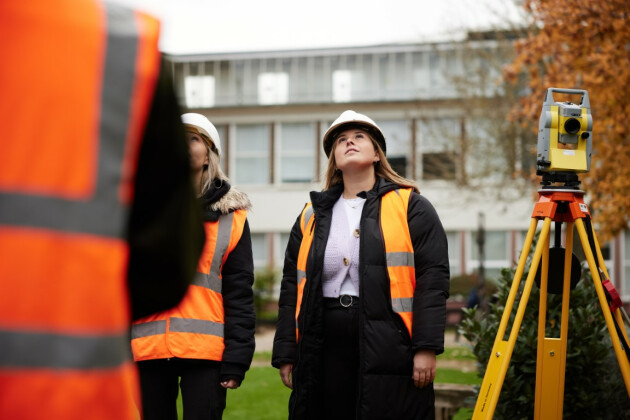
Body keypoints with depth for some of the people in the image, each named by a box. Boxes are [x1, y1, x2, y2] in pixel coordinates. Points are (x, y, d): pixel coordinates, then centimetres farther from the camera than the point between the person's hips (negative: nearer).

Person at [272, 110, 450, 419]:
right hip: (324, 356, 4)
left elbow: (432, 279, -3)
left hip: (390, 353, -4)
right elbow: (291, 288, 16)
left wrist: (426, 348, -12)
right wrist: (286, 355, 9)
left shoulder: (411, 207, 5)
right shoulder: (312, 216, 17)